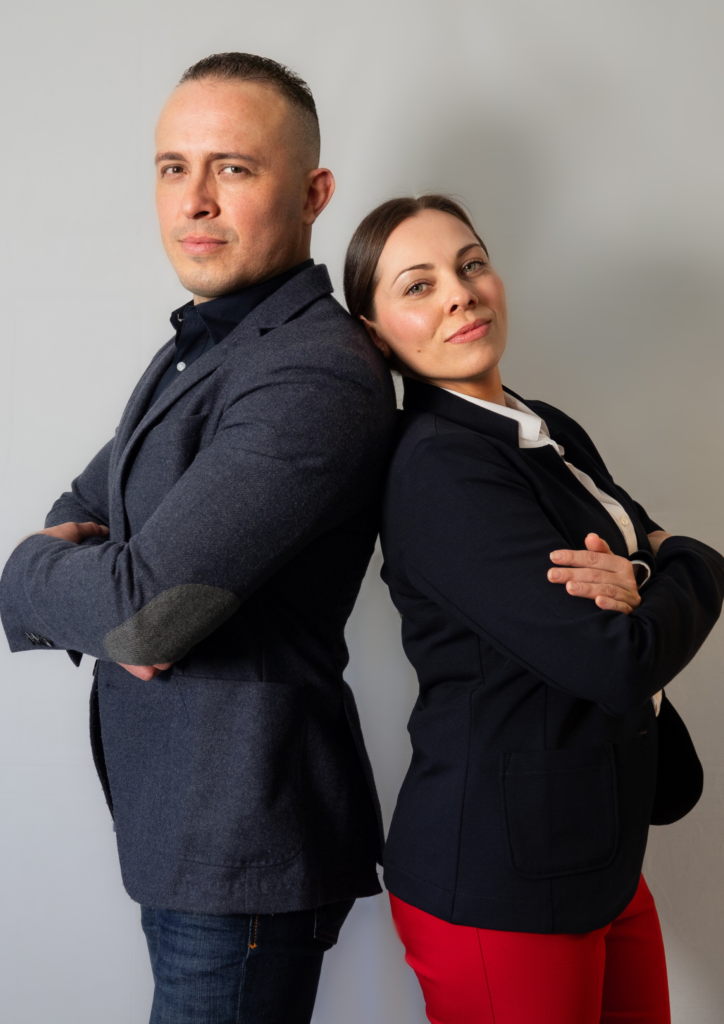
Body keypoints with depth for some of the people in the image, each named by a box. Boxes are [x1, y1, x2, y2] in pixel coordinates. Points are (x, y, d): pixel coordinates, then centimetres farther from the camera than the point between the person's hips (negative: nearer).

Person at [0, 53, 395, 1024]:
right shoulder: (189, 352, 11)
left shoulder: (316, 378, -23)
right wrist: (80, 568, -9)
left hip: (241, 851, -9)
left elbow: (147, 607, -28)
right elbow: (80, 510, 15)